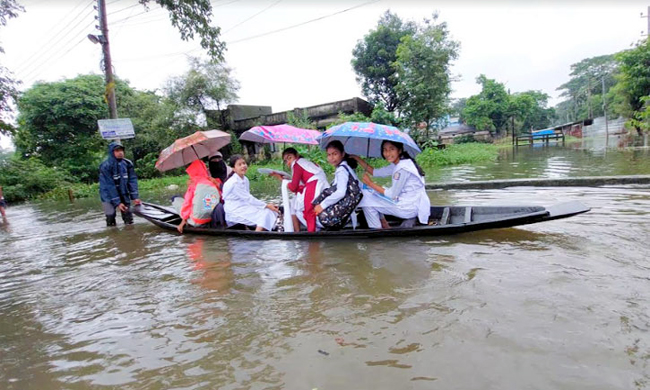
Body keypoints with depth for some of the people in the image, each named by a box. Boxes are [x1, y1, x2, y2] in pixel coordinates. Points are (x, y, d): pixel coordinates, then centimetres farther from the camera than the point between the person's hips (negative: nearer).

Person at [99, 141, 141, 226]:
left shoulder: (128, 164, -5)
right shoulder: (106, 166, -19)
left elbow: (132, 180, -4)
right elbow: (110, 186, -20)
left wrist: (135, 197, -14)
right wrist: (117, 203, -22)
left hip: (124, 195, 4)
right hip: (109, 196, -4)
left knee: (129, 220, 7)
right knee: (111, 220, -3)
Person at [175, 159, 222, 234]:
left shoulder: (194, 184, -6)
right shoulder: (215, 184, 5)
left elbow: (187, 203, -5)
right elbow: (221, 200, 6)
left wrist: (183, 221, 1)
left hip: (197, 222, -5)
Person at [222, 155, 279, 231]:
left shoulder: (245, 180, 9)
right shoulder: (234, 183, -18)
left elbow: (248, 199, 8)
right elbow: (248, 199, -19)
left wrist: (267, 205, -2)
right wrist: (266, 205, -17)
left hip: (245, 207, 8)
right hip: (234, 212, -8)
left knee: (270, 211, -4)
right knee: (264, 214, -20)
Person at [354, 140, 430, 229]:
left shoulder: (402, 168, -22)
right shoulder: (396, 164, 8)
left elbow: (392, 195, -17)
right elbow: (375, 172, 12)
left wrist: (370, 183, -10)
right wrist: (357, 158, 8)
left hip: (409, 208, -10)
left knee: (367, 201, -7)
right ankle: (384, 226, 19)